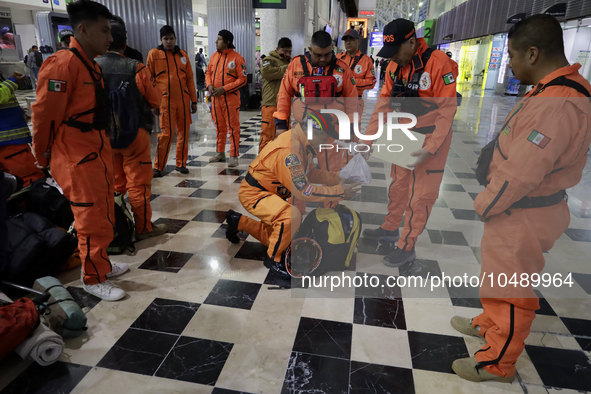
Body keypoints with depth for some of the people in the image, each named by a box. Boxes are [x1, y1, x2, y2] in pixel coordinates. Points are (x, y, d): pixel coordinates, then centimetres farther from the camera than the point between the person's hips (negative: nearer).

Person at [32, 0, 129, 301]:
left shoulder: (91, 65, 12)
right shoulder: (63, 64, -18)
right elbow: (45, 114, -16)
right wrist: (42, 155, -5)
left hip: (98, 152, 9)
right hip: (77, 159, -9)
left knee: (103, 215, 18)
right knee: (92, 220, 1)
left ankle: (100, 264, 36)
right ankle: (93, 279, 18)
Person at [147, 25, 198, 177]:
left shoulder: (182, 54, 12)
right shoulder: (154, 54, 2)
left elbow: (189, 79, 14)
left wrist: (193, 100, 10)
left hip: (183, 100, 4)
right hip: (165, 101, -4)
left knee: (183, 132, 6)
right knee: (166, 134, -6)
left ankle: (181, 164, 19)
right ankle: (158, 167, 7)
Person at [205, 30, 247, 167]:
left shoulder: (237, 57, -9)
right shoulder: (214, 56, 10)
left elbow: (243, 79, -12)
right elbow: (208, 72, 20)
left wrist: (224, 89, -16)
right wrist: (209, 85, -2)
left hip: (230, 98, -6)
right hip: (215, 98, 6)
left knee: (233, 127, -1)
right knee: (219, 126, 14)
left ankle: (234, 156, 6)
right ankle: (220, 153, 26)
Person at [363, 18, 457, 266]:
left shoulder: (438, 62, -21)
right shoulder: (394, 67, -1)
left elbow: (447, 110, -20)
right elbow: (383, 105, 1)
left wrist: (430, 150, -23)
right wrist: (368, 140, -4)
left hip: (431, 139, -6)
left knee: (420, 196, 3)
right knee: (398, 185, 19)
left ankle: (407, 248, 15)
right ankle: (390, 228, 38)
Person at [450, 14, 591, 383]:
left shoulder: (556, 106, -29)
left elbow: (520, 174, -27)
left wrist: (483, 205, -13)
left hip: (520, 214, -10)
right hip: (519, 207, 10)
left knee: (511, 288, 8)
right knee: (500, 274, 27)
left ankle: (498, 363, 29)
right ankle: (490, 324, 51)